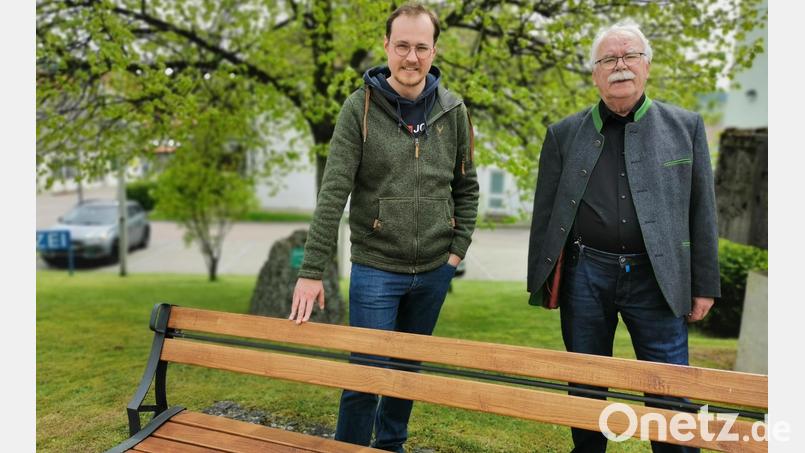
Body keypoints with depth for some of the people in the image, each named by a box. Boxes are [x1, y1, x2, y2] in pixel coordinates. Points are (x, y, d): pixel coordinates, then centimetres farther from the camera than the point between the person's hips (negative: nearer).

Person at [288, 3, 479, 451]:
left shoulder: (453, 111, 1)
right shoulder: (360, 108, -8)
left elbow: (466, 187, 9)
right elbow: (334, 193, -14)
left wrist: (458, 250, 0)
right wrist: (312, 271, -17)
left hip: (434, 270, 4)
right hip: (375, 268, -3)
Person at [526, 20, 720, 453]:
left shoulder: (686, 126, 6)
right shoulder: (563, 134, 5)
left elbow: (701, 211, 5)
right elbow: (544, 213, 6)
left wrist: (704, 285, 2)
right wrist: (540, 280, 3)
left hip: (656, 278, 0)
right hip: (585, 275, 1)